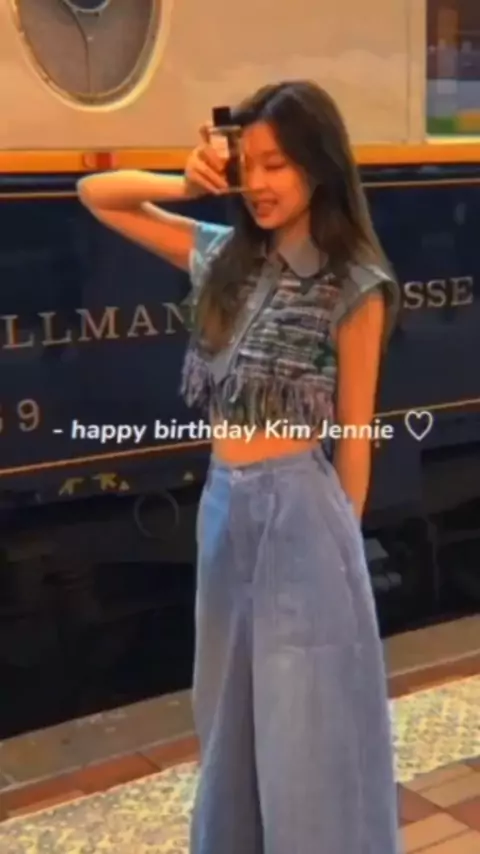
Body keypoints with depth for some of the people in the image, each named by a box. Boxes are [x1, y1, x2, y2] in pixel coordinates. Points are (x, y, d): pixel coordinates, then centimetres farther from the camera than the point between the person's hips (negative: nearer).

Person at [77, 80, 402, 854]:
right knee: (233, 713, 21)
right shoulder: (223, 254, 5)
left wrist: (341, 541, -1)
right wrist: (188, 185, -2)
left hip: (299, 511, -5)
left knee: (308, 723, 8)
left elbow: (355, 433, -5)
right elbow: (95, 194, 12)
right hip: (224, 506, 6)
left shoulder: (353, 285, -8)